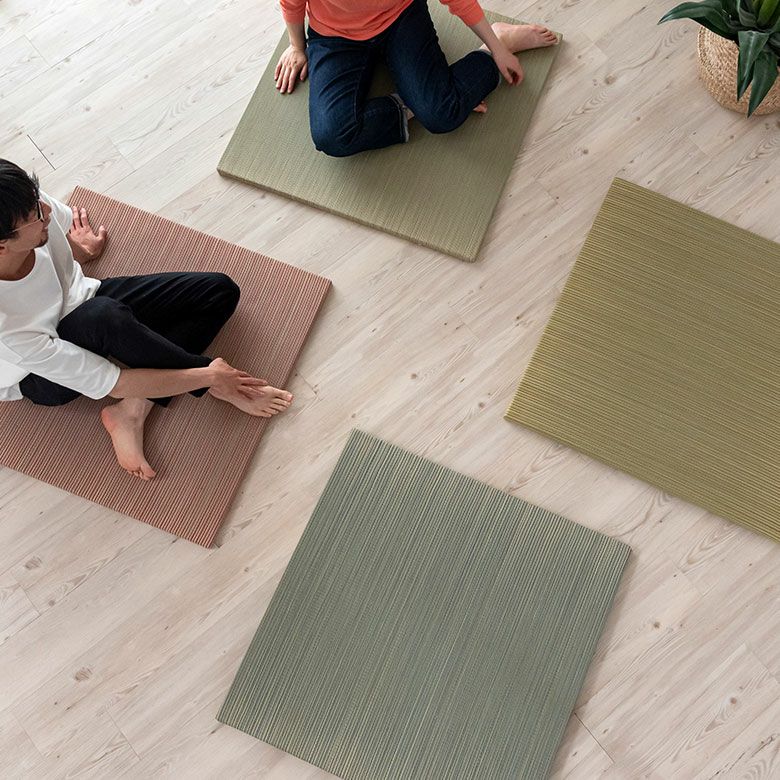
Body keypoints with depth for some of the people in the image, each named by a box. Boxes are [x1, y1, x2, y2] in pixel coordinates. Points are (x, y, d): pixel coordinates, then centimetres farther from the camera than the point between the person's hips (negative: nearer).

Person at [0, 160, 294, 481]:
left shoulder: (31, 205, -27)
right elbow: (103, 383, -31)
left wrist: (81, 249, 25)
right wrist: (209, 376, -28)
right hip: (39, 376, -6)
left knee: (220, 290, -6)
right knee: (104, 317, -42)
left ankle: (130, 412, -13)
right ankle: (212, 386, -18)